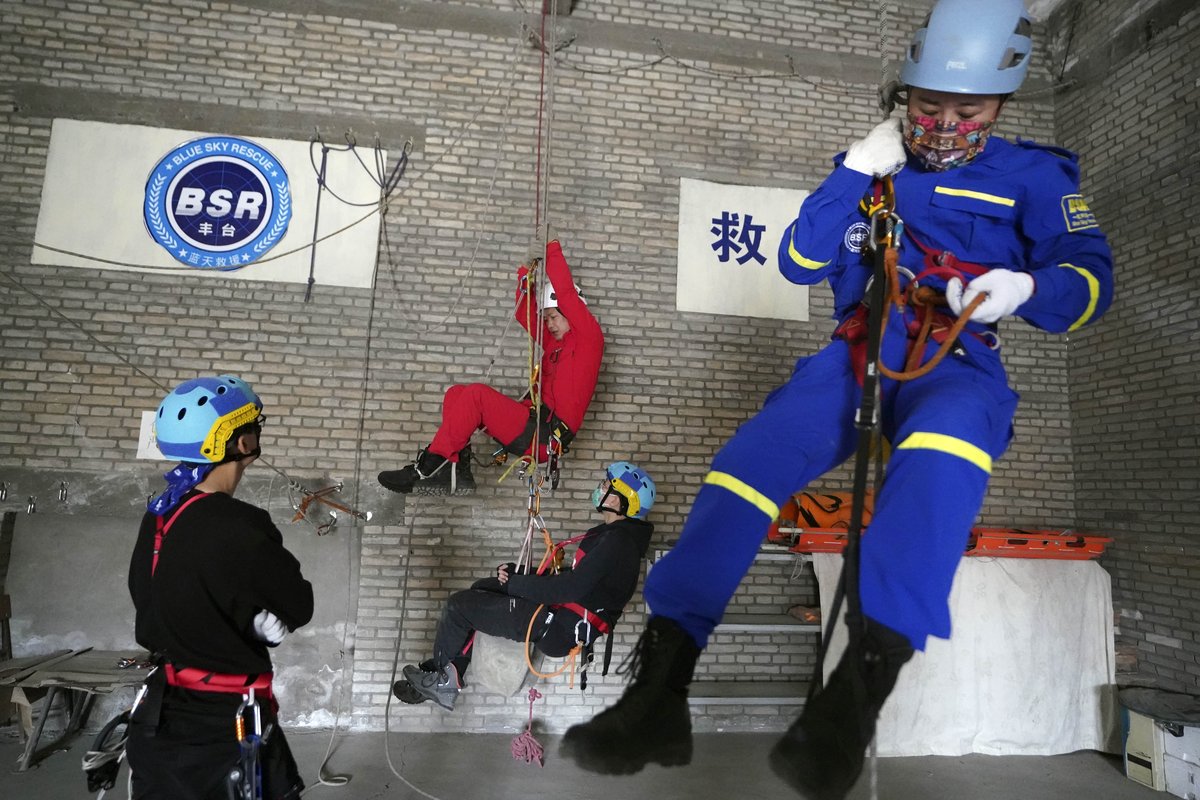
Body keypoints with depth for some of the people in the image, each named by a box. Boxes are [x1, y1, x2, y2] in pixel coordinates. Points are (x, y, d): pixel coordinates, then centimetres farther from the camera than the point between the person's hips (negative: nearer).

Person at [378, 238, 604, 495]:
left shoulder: (588, 336, 2)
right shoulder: (554, 341, 25)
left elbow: (565, 292, -5)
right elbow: (526, 315, 26)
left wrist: (552, 249, 3)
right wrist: (528, 273, 14)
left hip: (546, 437, -9)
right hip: (535, 423, 9)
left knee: (476, 394, -24)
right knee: (456, 393, 2)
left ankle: (427, 467, -19)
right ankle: (455, 472, -11)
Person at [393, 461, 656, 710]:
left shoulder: (616, 542, -23)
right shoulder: (619, 535, 10)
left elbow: (570, 588, -27)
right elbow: (574, 577, 15)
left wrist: (514, 583, -13)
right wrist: (517, 573, 6)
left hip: (561, 630, -11)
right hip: (565, 617, 11)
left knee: (458, 606, -4)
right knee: (481, 589, 19)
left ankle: (439, 674, 23)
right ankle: (446, 683, 20)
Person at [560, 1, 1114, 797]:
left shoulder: (1031, 176, 12)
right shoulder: (875, 164, 16)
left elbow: (1092, 277, 6)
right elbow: (799, 264, 8)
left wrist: (1026, 287, -17)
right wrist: (854, 173, -4)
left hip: (959, 369, -1)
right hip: (857, 357, 2)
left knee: (942, 450, -41)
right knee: (750, 457, -28)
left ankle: (859, 690, -47)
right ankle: (661, 688, -30)